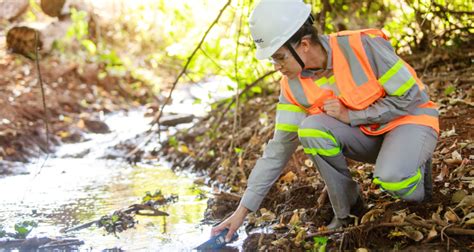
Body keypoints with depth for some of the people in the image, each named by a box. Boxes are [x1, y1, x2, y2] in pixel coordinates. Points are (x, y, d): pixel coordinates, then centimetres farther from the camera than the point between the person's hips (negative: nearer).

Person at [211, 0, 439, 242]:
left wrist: (350, 116, -23)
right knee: (311, 128, -27)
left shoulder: (363, 46, -26)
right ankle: (345, 212, -7)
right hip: (366, 134, 5)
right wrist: (243, 210, -12)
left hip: (411, 120, -4)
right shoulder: (294, 85, -11)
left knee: (393, 180, -37)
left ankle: (416, 167, 2)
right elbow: (279, 149, -7)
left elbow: (410, 97, -19)